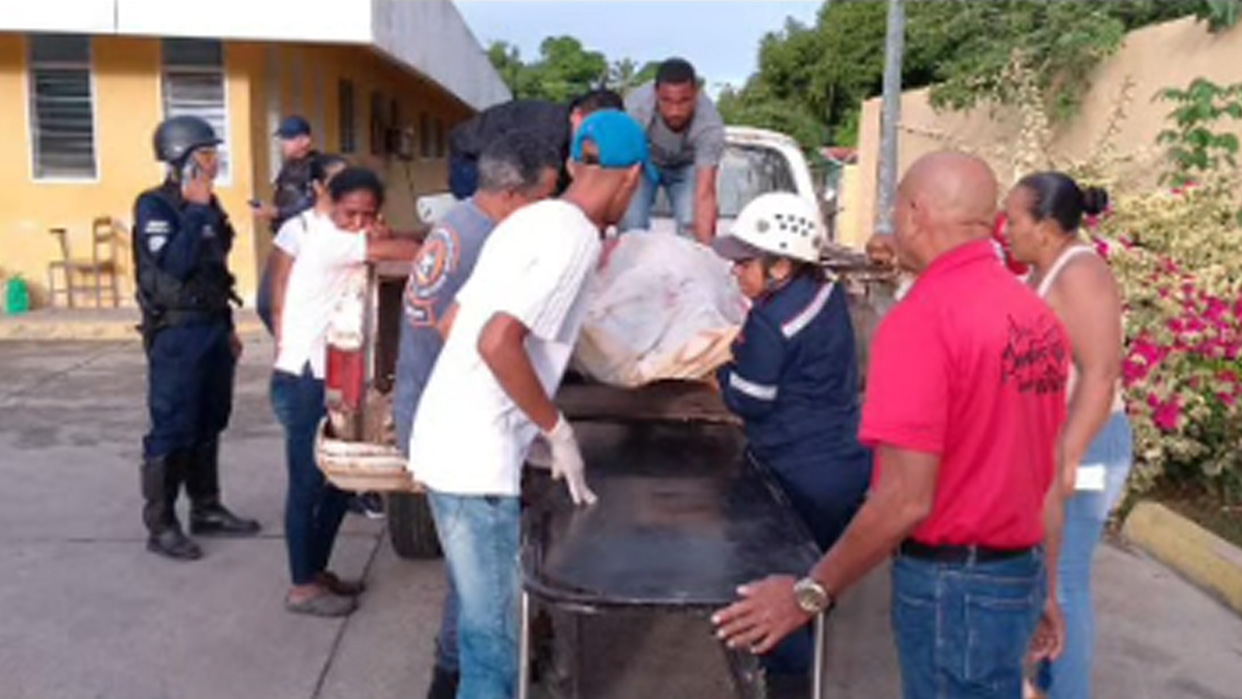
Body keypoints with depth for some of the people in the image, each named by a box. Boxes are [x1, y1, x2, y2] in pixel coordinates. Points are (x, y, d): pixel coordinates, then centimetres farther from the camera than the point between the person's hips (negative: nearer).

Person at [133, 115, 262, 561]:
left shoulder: (207, 205, 14)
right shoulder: (154, 206, -10)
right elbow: (173, 264, -25)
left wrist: (228, 327, 20)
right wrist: (196, 211, -19)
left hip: (212, 328, 8)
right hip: (176, 333, -8)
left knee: (209, 426, 14)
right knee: (172, 430, -4)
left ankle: (206, 510, 25)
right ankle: (161, 527, 5)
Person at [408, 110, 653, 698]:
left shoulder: (533, 219, 13)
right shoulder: (576, 235, -14)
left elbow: (456, 321, 19)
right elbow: (498, 341, -25)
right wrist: (558, 432, -13)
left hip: (446, 441, 9)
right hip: (477, 456, -9)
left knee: (481, 620, 24)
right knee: (495, 640, 1)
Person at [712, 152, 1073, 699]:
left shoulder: (923, 318, -21)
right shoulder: (1035, 314, 4)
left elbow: (906, 500, -24)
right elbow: (1050, 475, 10)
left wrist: (810, 593, -14)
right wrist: (1044, 589, 20)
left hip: (952, 587, -8)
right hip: (1019, 574, 8)